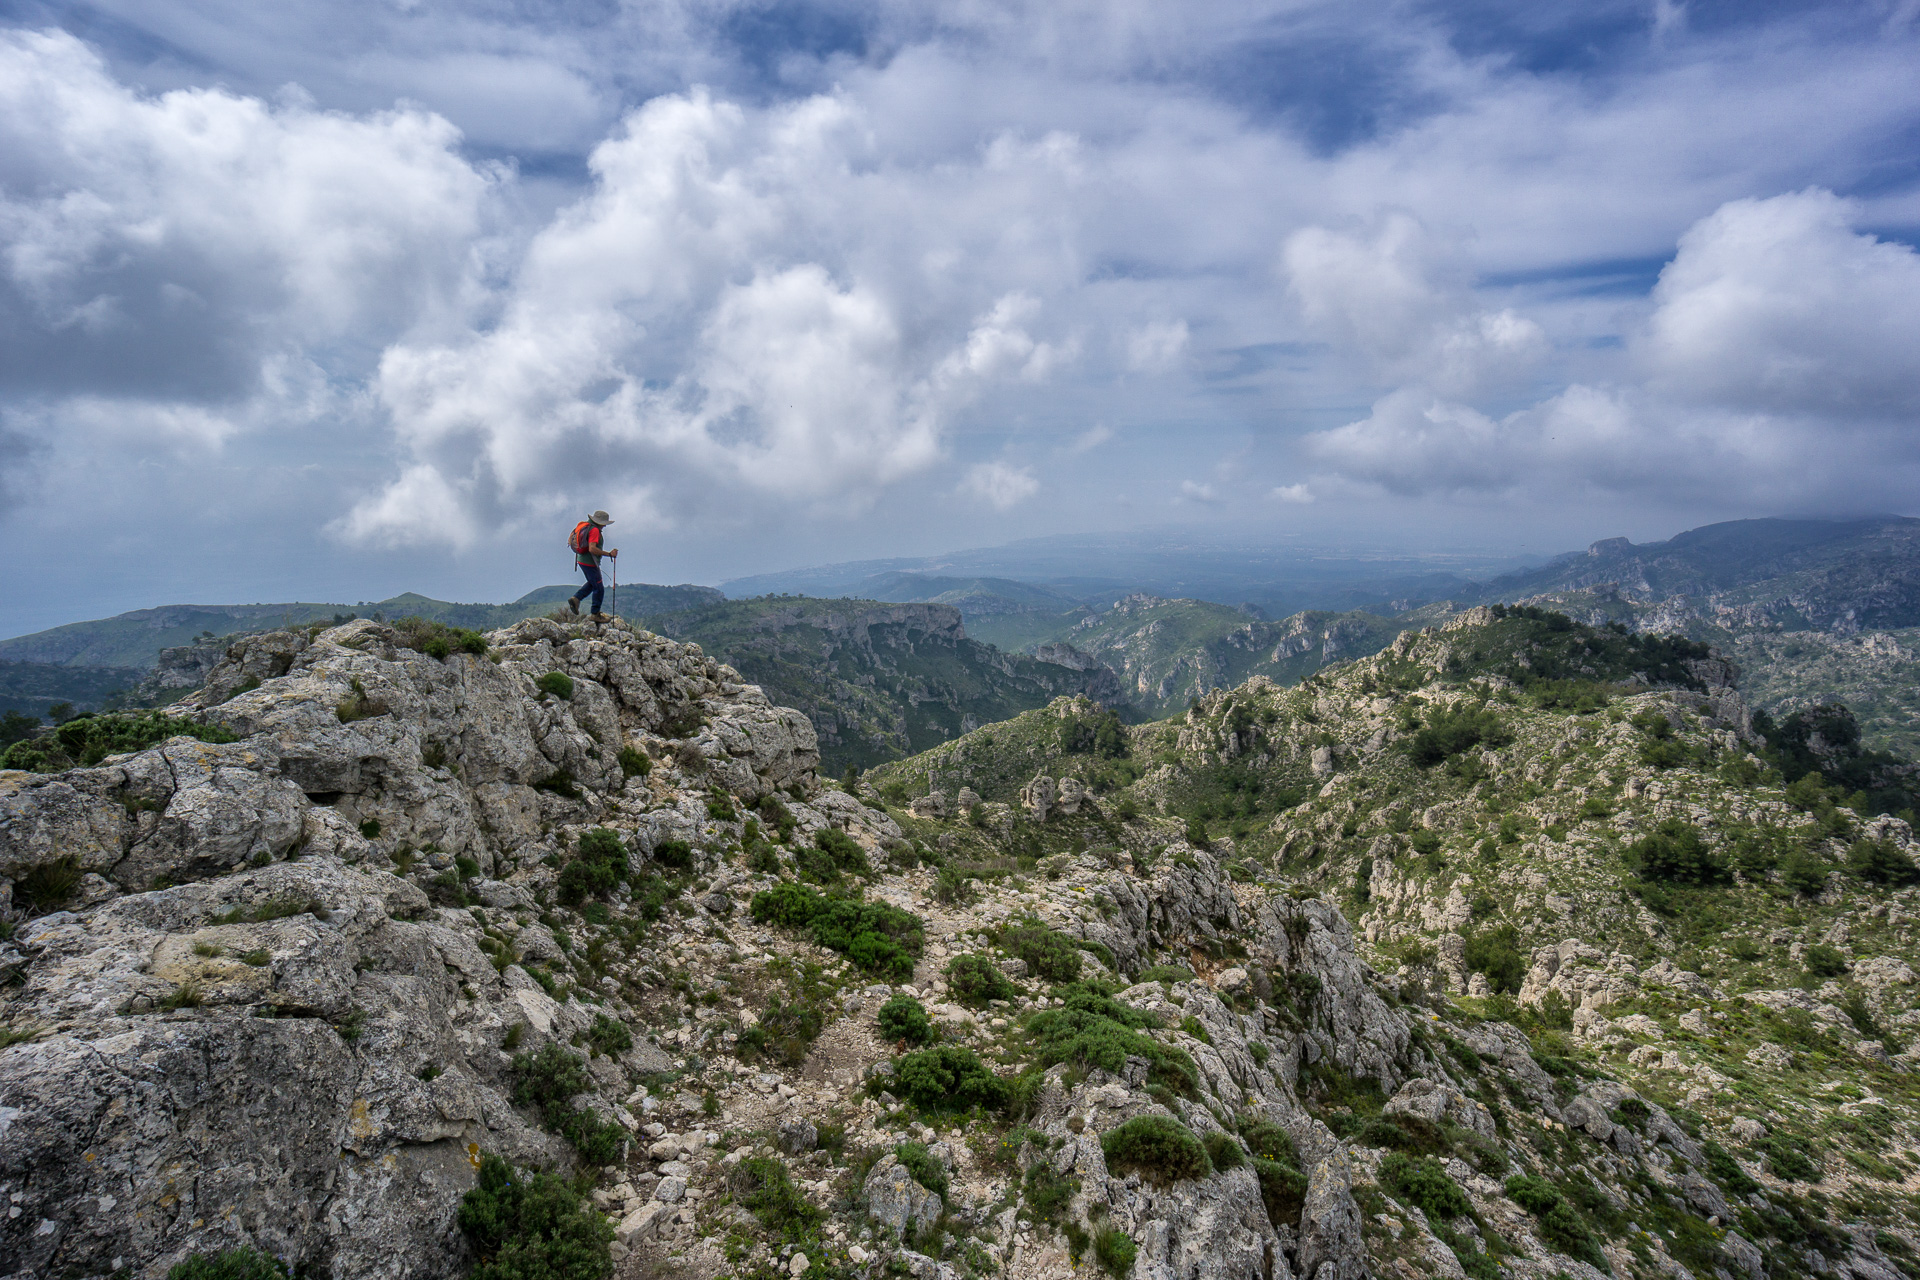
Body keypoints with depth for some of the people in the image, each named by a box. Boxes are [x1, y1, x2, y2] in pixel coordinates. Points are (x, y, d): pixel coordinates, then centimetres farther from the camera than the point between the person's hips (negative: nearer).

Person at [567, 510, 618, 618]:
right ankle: (595, 614, 12)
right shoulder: (594, 530, -22)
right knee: (599, 589, 4)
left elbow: (570, 540, 17)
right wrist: (609, 554, -29)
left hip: (581, 560, 9)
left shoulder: (583, 525, 8)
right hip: (590, 563, -9)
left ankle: (575, 598, 13)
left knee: (592, 584, 27)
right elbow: (592, 549, -32)